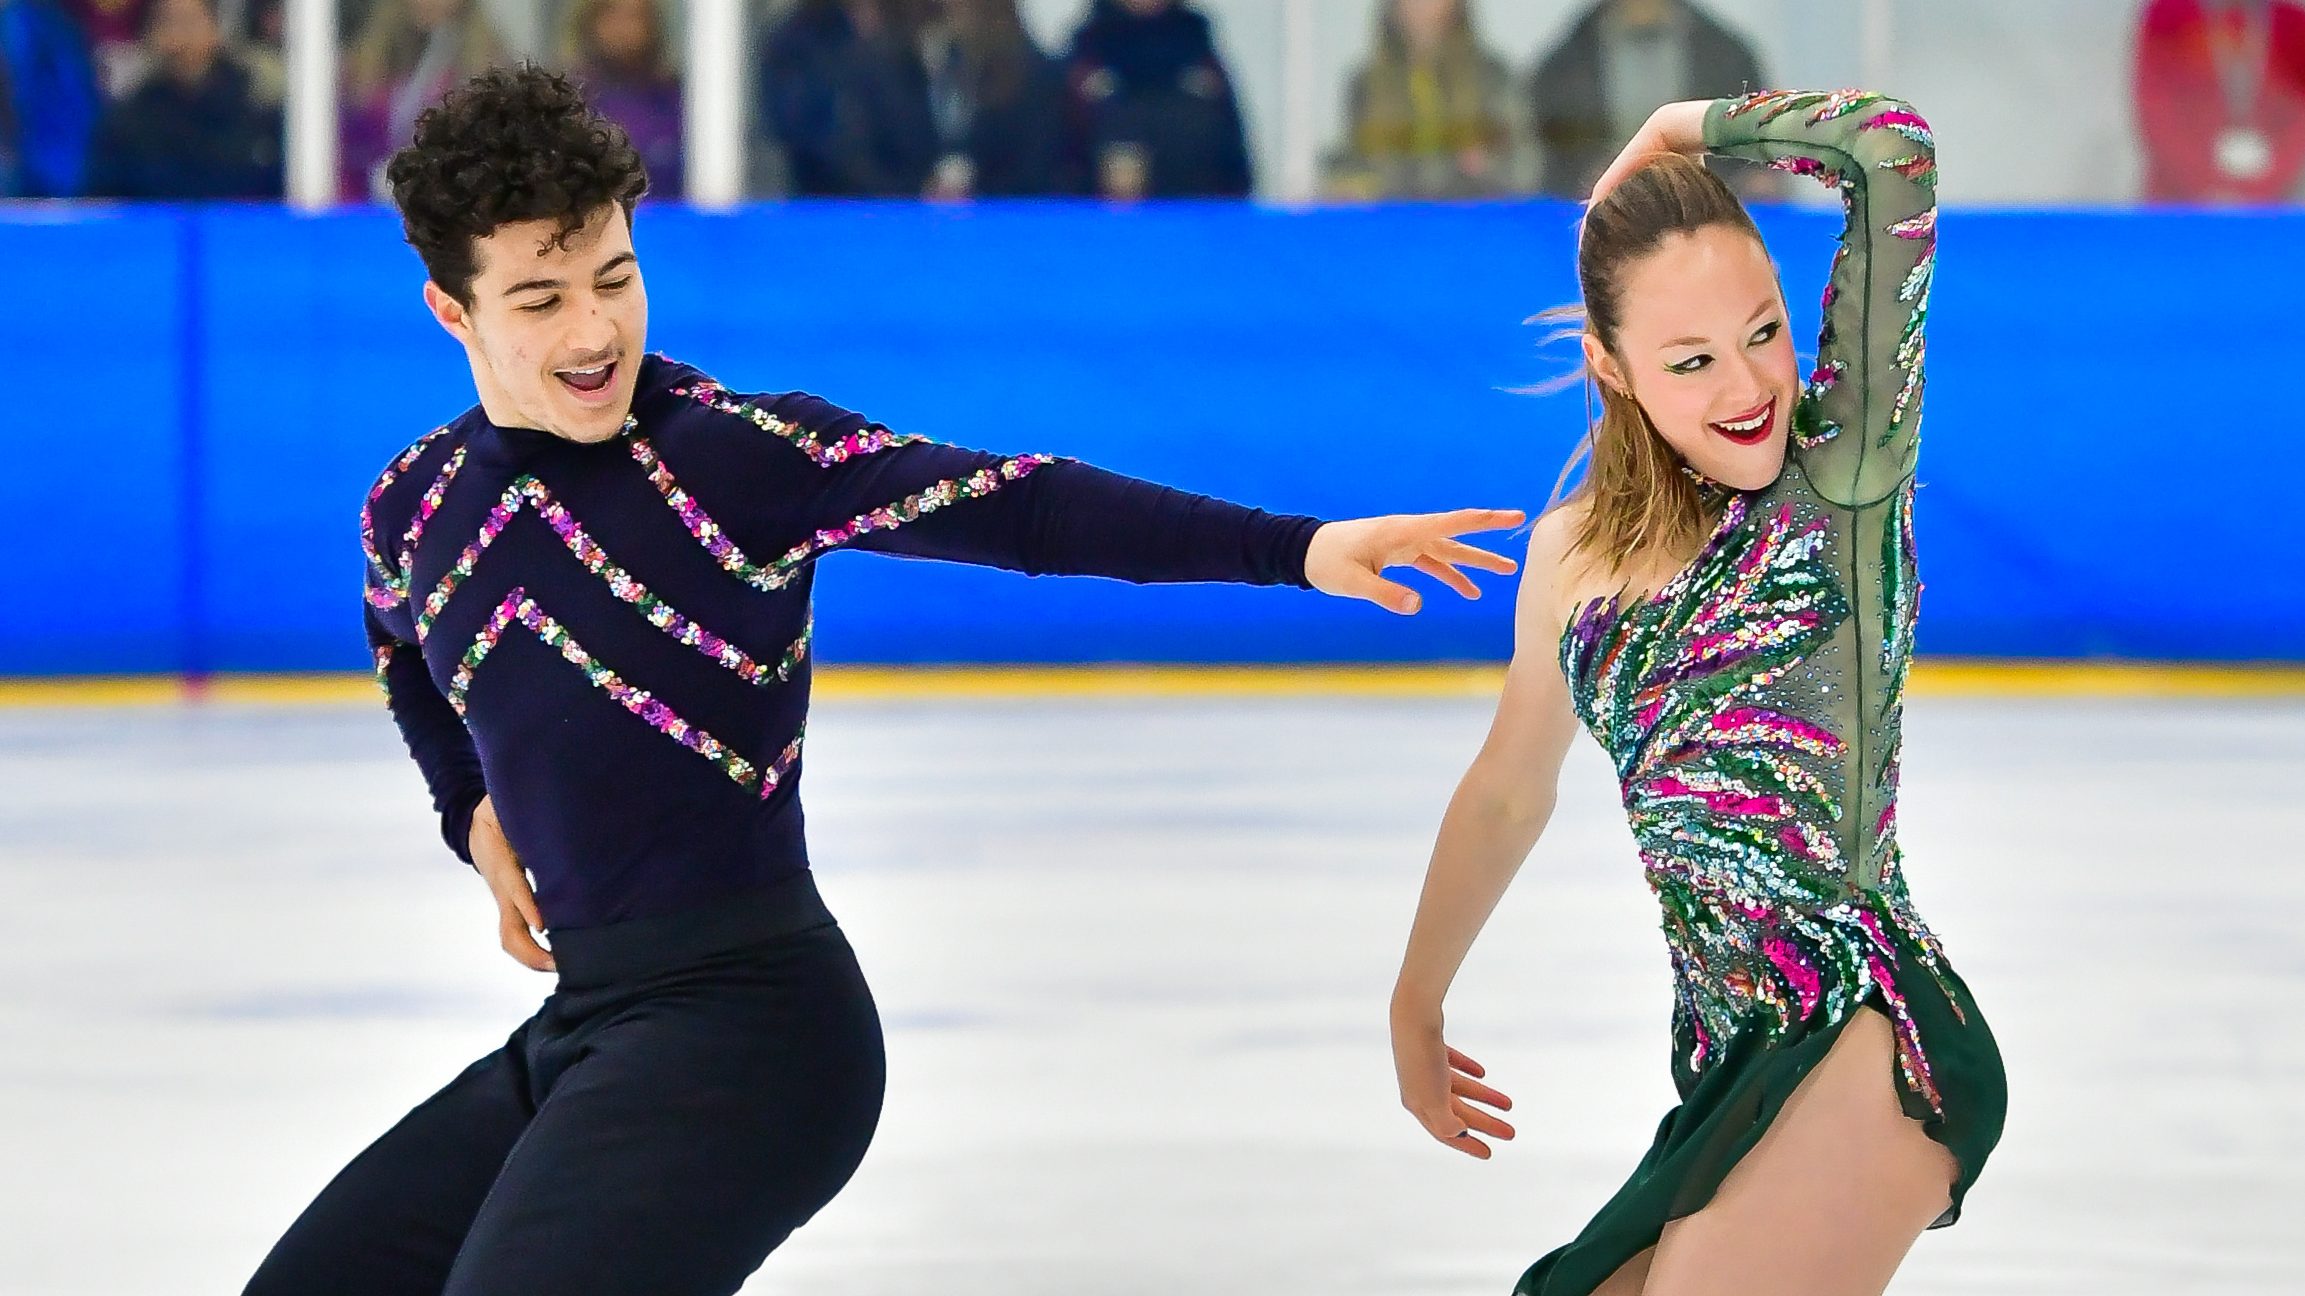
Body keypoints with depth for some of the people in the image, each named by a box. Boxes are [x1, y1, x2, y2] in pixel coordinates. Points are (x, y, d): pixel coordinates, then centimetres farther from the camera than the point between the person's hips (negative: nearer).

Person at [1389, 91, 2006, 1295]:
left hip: (1863, 1050, -6)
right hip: (1733, 1077, 7)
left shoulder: (1841, 479, -3)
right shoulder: (1577, 552, 12)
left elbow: (1891, 146, -15)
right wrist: (1416, 1009, 41)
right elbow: (1505, 796, 30)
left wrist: (1680, 132, 1)